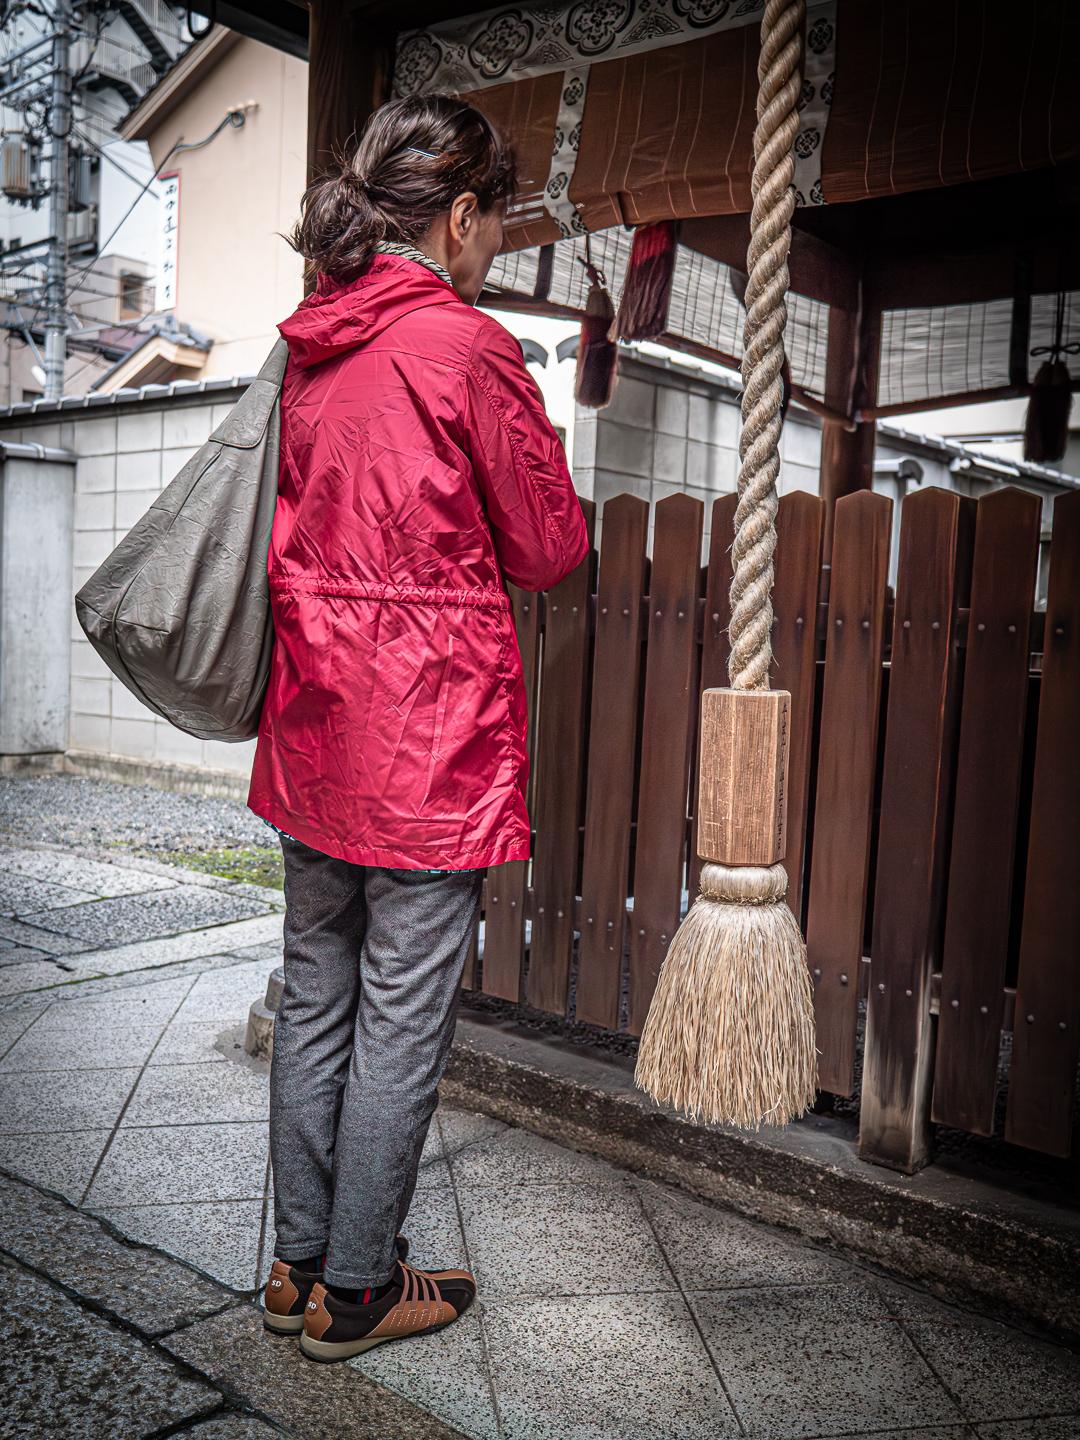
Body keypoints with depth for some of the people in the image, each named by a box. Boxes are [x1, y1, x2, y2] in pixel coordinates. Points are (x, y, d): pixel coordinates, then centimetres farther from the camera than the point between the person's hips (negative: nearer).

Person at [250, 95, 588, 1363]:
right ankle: (354, 1292, 22)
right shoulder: (466, 346, -12)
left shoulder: (307, 346, 9)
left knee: (316, 1000, 16)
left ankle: (298, 1263, 31)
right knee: (403, 1023, 6)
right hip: (431, 733, -7)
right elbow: (550, 548, -5)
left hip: (311, 725, 8)